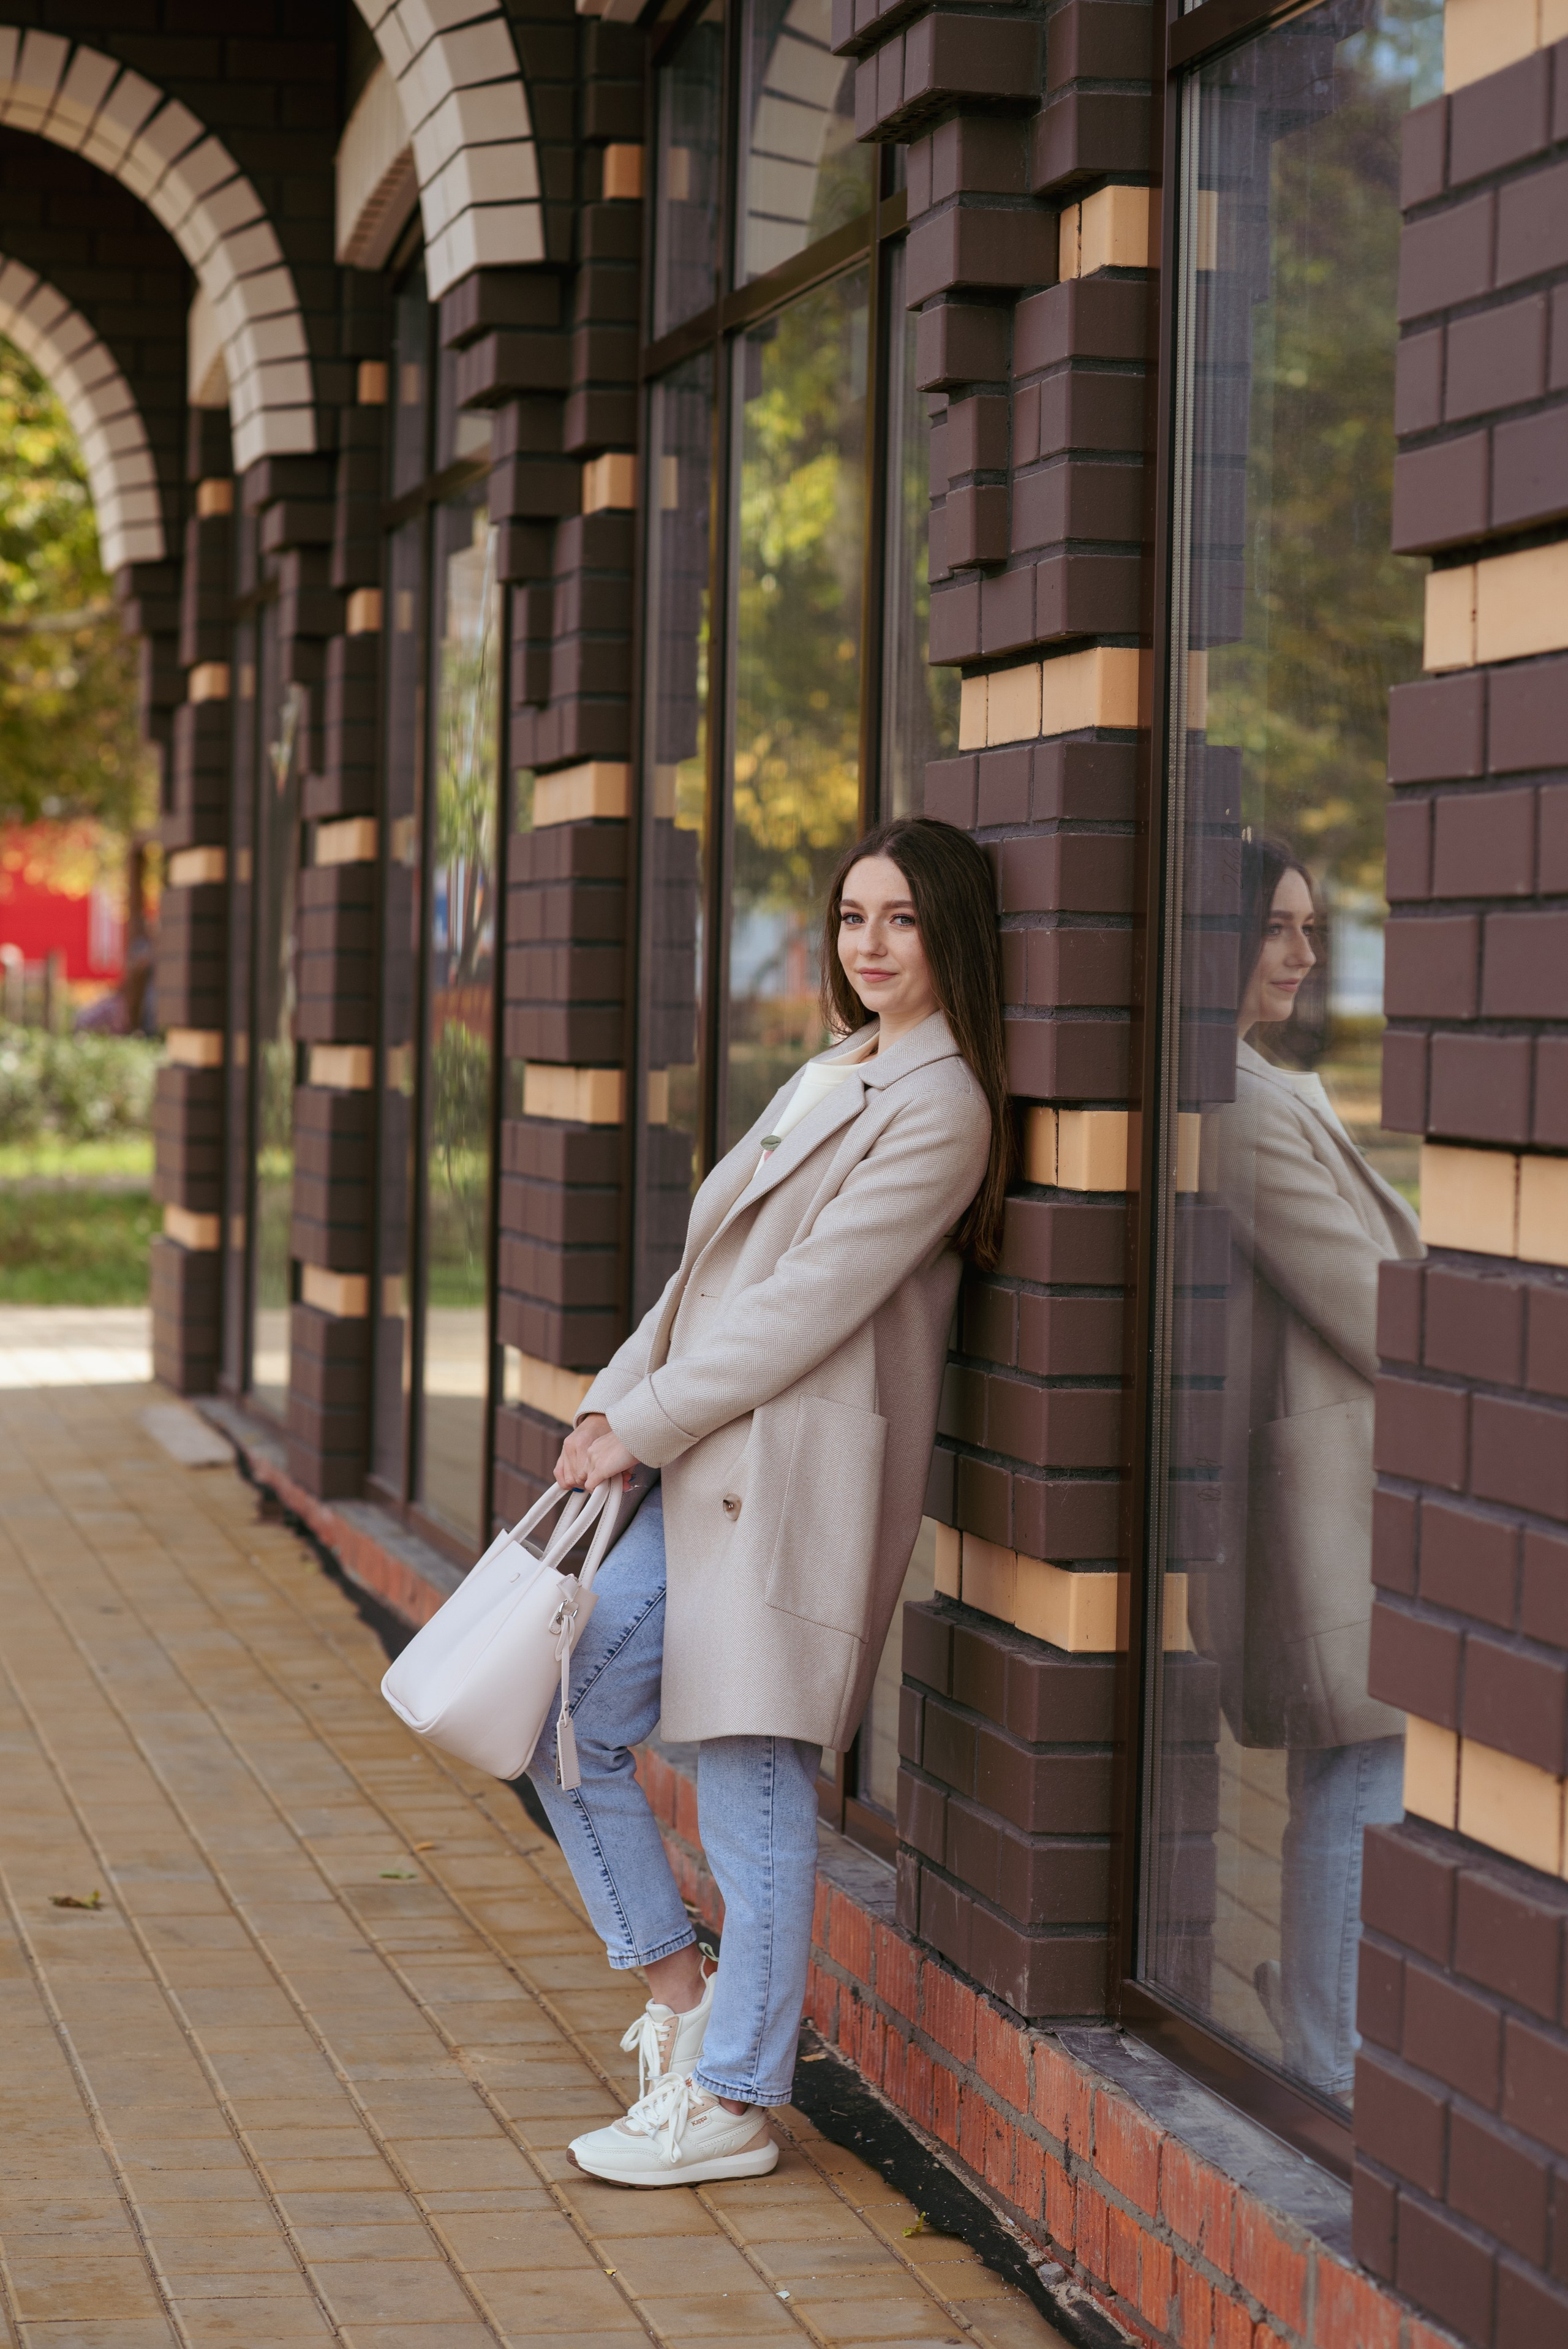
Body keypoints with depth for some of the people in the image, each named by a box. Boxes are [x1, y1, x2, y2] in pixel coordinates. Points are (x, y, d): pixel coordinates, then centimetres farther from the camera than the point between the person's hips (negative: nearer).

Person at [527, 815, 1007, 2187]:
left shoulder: (939, 1107, -12)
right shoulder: (830, 1077, 18)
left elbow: (807, 1303, -16)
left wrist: (638, 1429, -12)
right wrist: (614, 1405, 5)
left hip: (790, 1486, -9)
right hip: (699, 1470, 9)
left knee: (754, 1790, -2)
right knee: (562, 1718, 9)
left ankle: (732, 2102, 9)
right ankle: (683, 1995, 22)